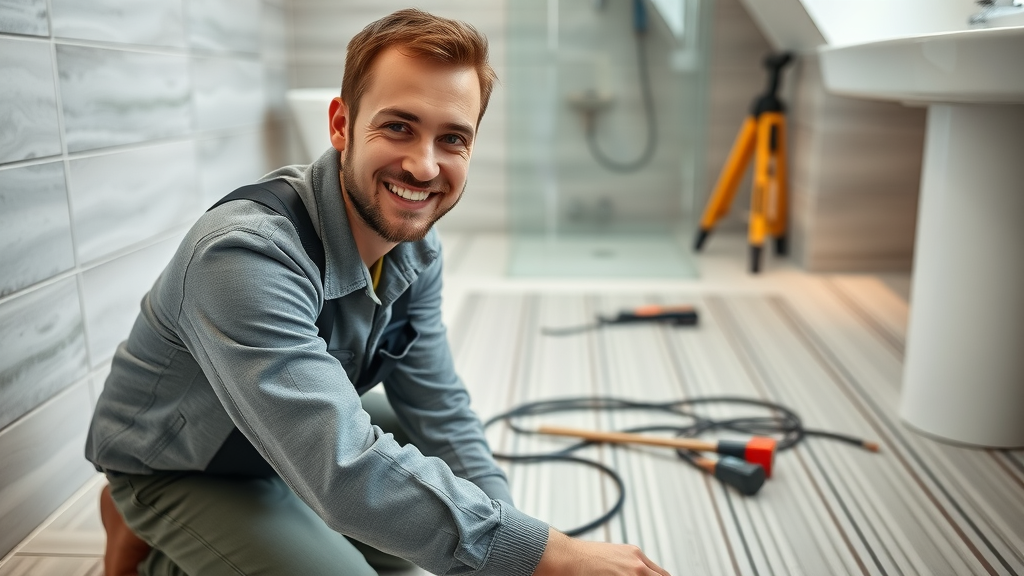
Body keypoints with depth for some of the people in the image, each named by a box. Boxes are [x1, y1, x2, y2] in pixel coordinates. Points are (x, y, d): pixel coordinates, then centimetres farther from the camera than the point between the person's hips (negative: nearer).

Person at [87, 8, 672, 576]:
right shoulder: (245, 256, -37)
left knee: (466, 479, 4)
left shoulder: (415, 245, -12)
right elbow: (347, 473, -43)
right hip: (175, 467, -6)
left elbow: (441, 411, -8)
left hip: (299, 445, 7)